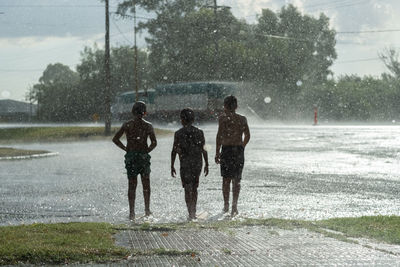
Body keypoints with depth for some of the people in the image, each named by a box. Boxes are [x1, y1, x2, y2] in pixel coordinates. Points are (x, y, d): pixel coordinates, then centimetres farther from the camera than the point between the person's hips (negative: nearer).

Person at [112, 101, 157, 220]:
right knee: (146, 185, 13)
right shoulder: (148, 126, -3)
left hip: (130, 157, 1)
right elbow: (154, 143, -12)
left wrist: (126, 149, 5)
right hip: (144, 157, -1)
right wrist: (147, 150, 3)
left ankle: (131, 211, 2)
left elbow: (115, 139, 0)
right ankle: (147, 209, 7)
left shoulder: (127, 125, 1)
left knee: (132, 185, 6)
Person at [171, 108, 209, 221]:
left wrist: (172, 166, 2)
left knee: (188, 189, -2)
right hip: (198, 163, 3)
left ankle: (191, 213, -12)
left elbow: (174, 151, -4)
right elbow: (204, 150, 3)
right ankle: (193, 212, 20)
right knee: (194, 188, 16)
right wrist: (206, 164, 10)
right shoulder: (199, 132, 3)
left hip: (185, 164, -3)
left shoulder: (178, 133, -4)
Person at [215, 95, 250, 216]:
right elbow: (247, 136, 7)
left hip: (227, 149, -3)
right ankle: (234, 205, 1)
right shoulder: (242, 119, 7)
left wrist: (217, 152, -6)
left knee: (226, 179, 6)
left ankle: (226, 205, 4)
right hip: (239, 150, 3)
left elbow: (220, 135, -10)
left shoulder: (223, 118, -4)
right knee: (236, 180, 6)